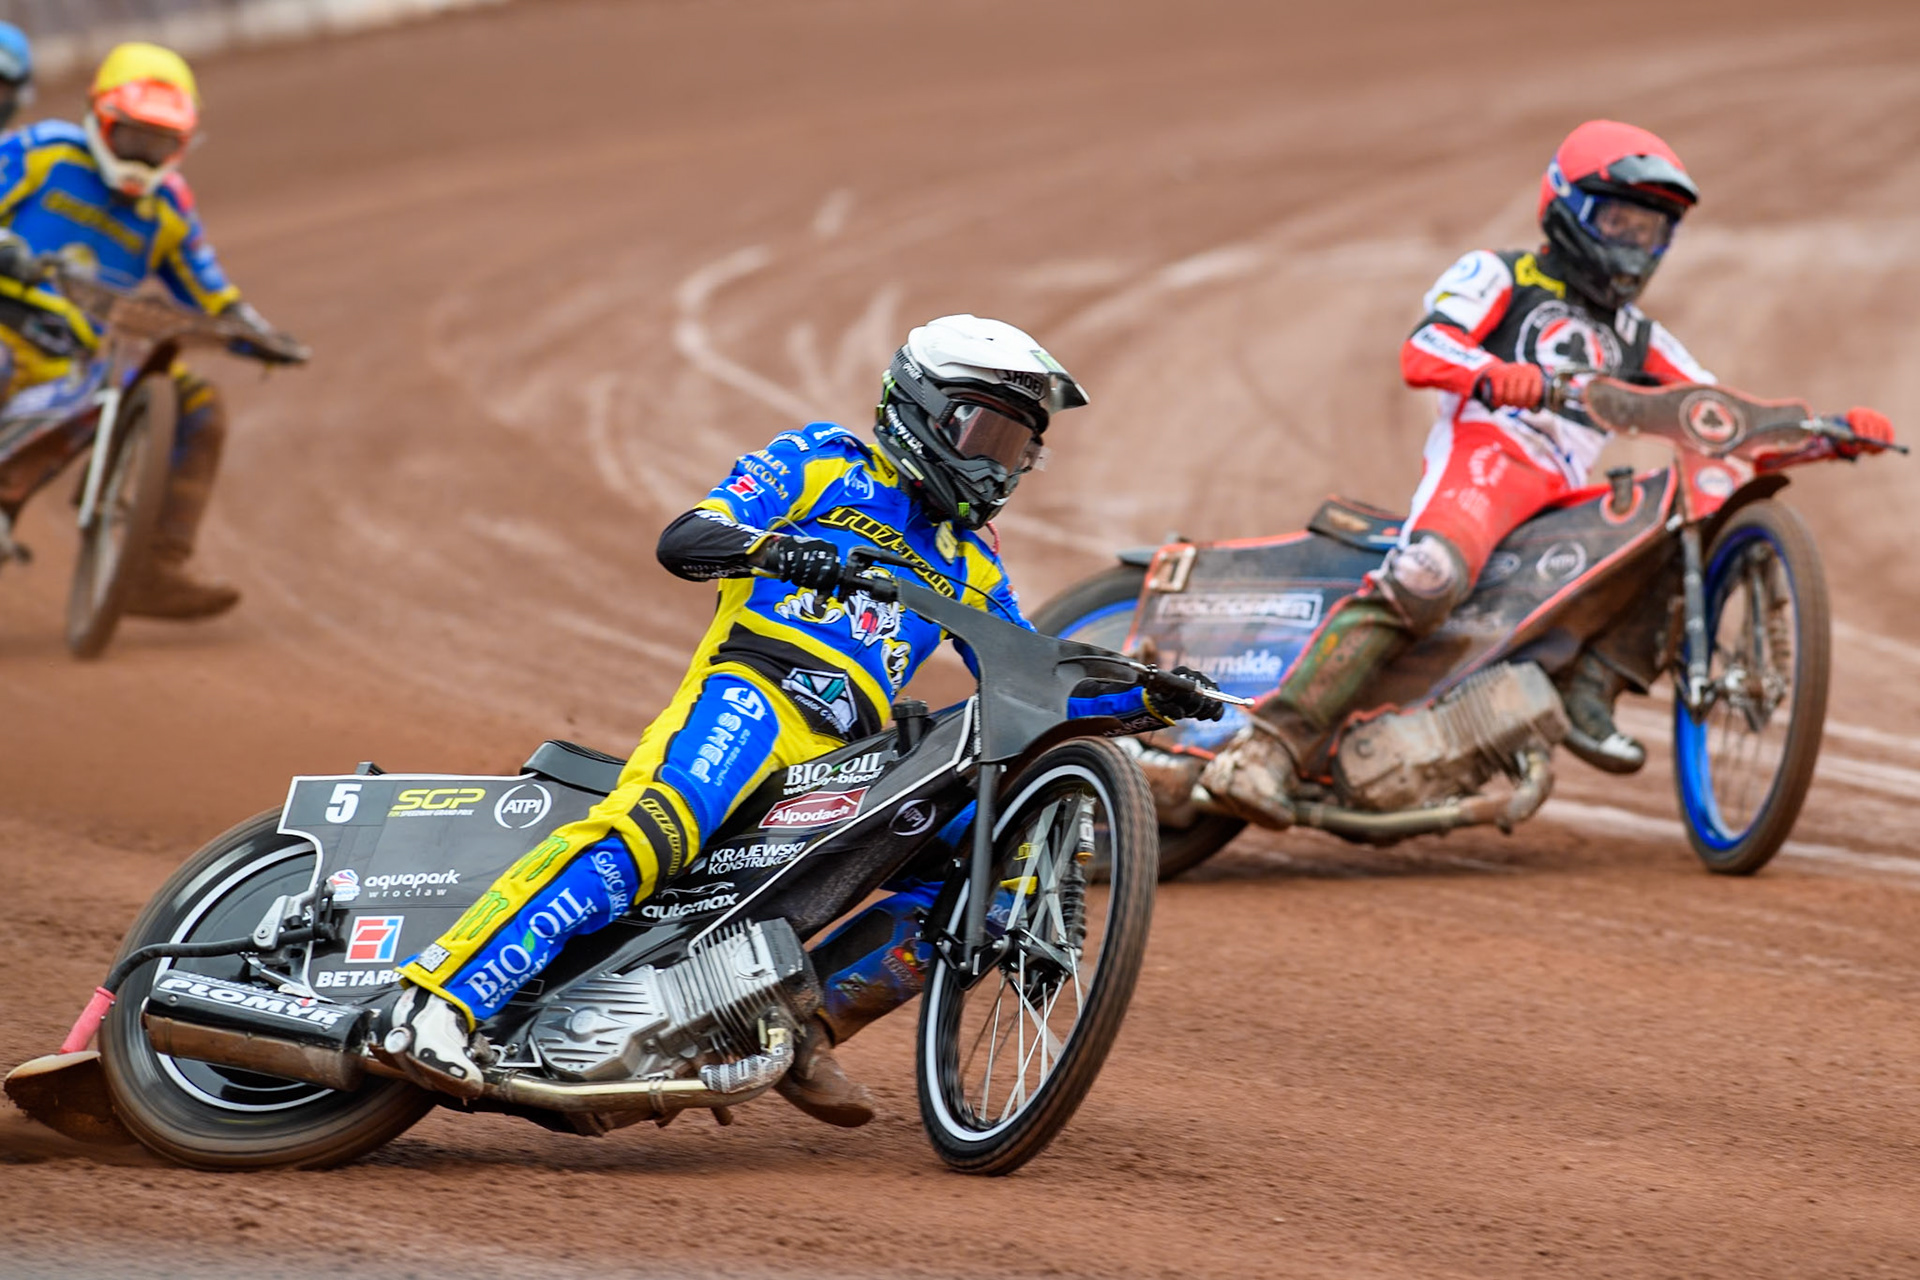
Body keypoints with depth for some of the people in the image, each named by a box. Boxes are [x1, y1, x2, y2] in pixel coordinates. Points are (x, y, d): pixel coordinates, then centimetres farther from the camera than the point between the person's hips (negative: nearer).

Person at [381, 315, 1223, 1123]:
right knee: (653, 831, -34)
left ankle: (806, 1025, -3)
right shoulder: (822, 463, 14)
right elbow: (682, 539, 1)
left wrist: (1148, 704, 17)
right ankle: (436, 1001, -44)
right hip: (754, 690, -7)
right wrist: (778, 549, -20)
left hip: (845, 756, 7)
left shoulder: (969, 562, 31)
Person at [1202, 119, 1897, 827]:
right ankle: (1271, 747, -42)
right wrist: (1496, 375, -28)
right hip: (1486, 451, -7)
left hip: (1565, 501, 7)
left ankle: (1589, 690, -18)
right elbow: (1421, 351, -4)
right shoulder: (1499, 277, 15)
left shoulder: (1635, 337, 32)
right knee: (1425, 579, -34)